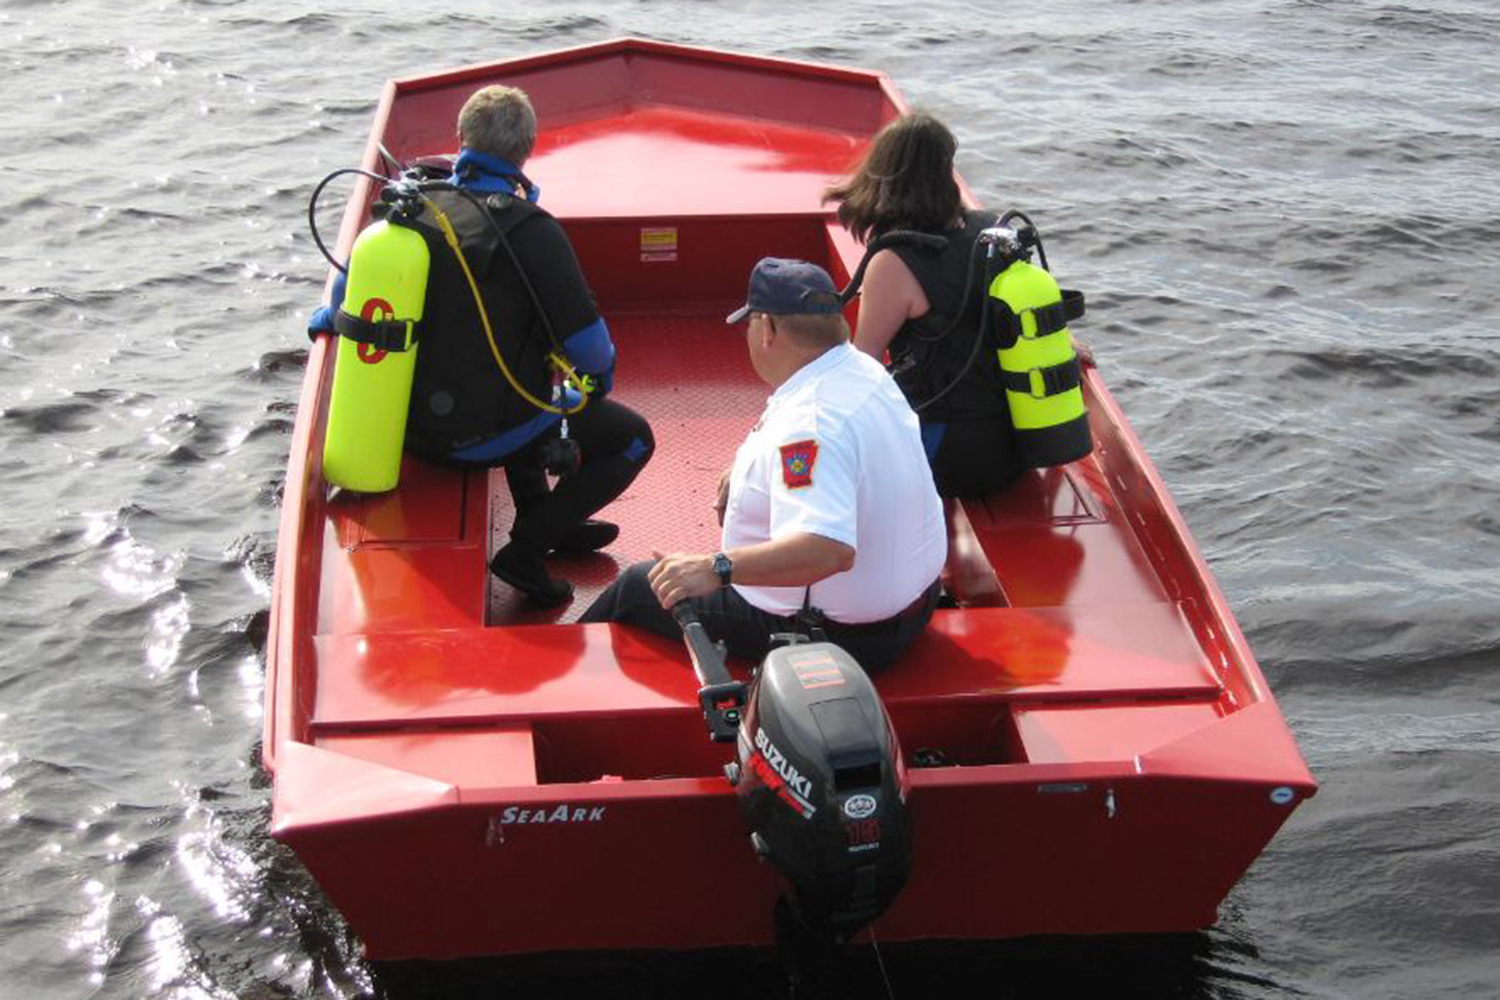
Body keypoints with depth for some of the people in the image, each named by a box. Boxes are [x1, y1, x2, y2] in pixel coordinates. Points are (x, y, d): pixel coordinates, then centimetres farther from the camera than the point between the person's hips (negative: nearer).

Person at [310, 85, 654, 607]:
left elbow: (349, 292, 13)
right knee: (634, 437, 10)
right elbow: (587, 346, -17)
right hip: (481, 438, -7)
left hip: (410, 427, 7)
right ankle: (526, 550, -1)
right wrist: (603, 372, 7)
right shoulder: (531, 231, -19)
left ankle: (544, 521, 37)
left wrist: (331, 318, 37)